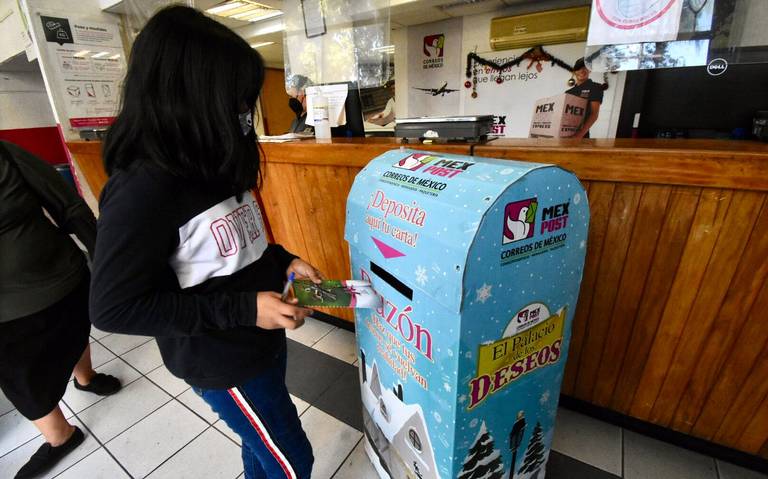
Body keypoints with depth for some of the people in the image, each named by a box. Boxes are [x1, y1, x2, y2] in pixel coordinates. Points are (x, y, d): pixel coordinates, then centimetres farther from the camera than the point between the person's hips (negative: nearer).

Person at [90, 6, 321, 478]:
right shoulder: (142, 190, -26)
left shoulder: (213, 161, -1)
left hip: (263, 339, 7)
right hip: (222, 362, -7)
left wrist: (282, 261, -6)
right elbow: (113, 308, -22)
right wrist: (244, 309, -27)